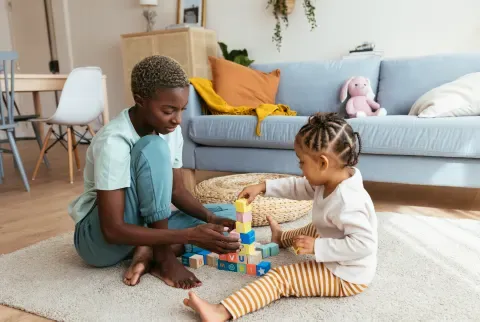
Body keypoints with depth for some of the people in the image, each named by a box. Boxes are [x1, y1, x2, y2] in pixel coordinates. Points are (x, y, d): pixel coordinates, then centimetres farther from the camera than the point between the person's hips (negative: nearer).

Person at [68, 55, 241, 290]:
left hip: (143, 226, 7)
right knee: (154, 147, -30)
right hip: (100, 240, -7)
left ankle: (150, 254, -15)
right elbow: (112, 230, -30)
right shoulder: (113, 142, -28)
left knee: (227, 214, -2)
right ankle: (163, 255, -21)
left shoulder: (170, 129, -7)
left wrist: (209, 218, -17)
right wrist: (190, 235, -35)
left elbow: (177, 190, 3)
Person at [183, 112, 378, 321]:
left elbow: (364, 244, -39)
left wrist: (317, 247, -36)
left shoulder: (346, 202, -35)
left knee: (280, 278, -18)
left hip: (347, 277, -10)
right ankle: (282, 238, 69)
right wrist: (263, 187, 3)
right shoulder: (333, 179, -4)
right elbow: (299, 187, 8)